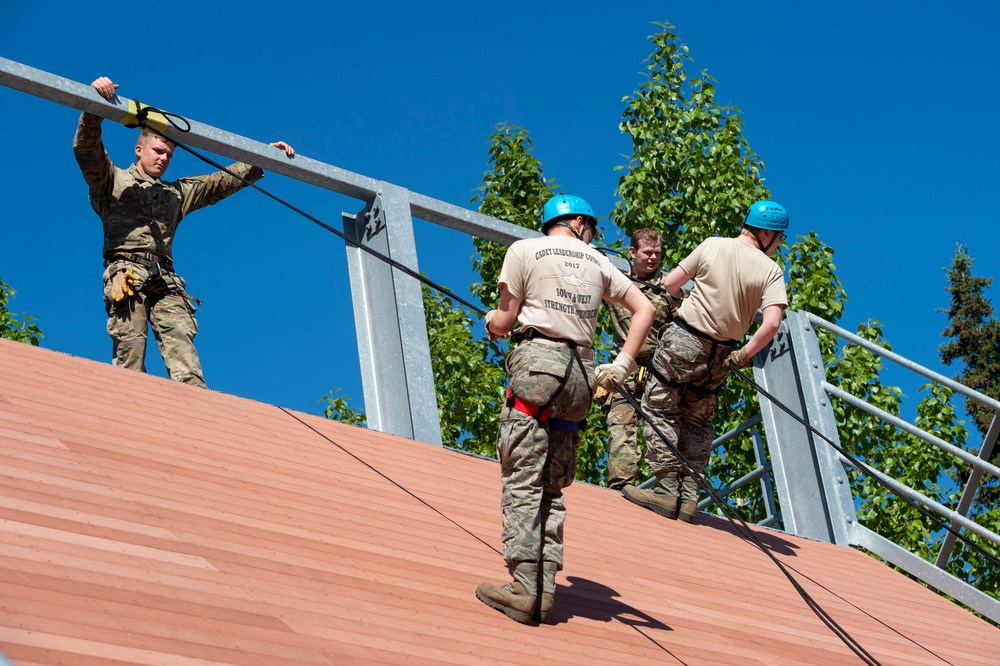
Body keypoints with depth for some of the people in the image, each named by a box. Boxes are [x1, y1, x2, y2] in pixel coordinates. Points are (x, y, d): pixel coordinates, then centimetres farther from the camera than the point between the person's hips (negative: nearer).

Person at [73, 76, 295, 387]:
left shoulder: (178, 193, 33)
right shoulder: (113, 181, 19)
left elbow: (224, 181, 32)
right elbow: (86, 148, 2)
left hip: (165, 280, 4)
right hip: (127, 273, -4)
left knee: (182, 347, -17)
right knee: (130, 353, -16)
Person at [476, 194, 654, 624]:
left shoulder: (524, 251, 5)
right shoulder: (597, 262, 17)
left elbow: (504, 322, 5)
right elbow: (644, 308, 11)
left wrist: (491, 320, 27)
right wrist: (622, 364, 8)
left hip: (536, 362, -4)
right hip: (581, 372, 5)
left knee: (523, 483, -8)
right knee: (551, 488, 8)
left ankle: (526, 589, -16)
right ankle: (544, 590, 0)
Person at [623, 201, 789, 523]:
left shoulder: (713, 246, -5)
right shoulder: (771, 271, -5)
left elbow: (668, 284, 1)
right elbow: (771, 323, -18)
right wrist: (744, 355, -6)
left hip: (683, 341, -2)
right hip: (719, 357, 3)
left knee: (660, 410, 5)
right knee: (697, 421, 17)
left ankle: (667, 490, -4)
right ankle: (689, 496, 11)